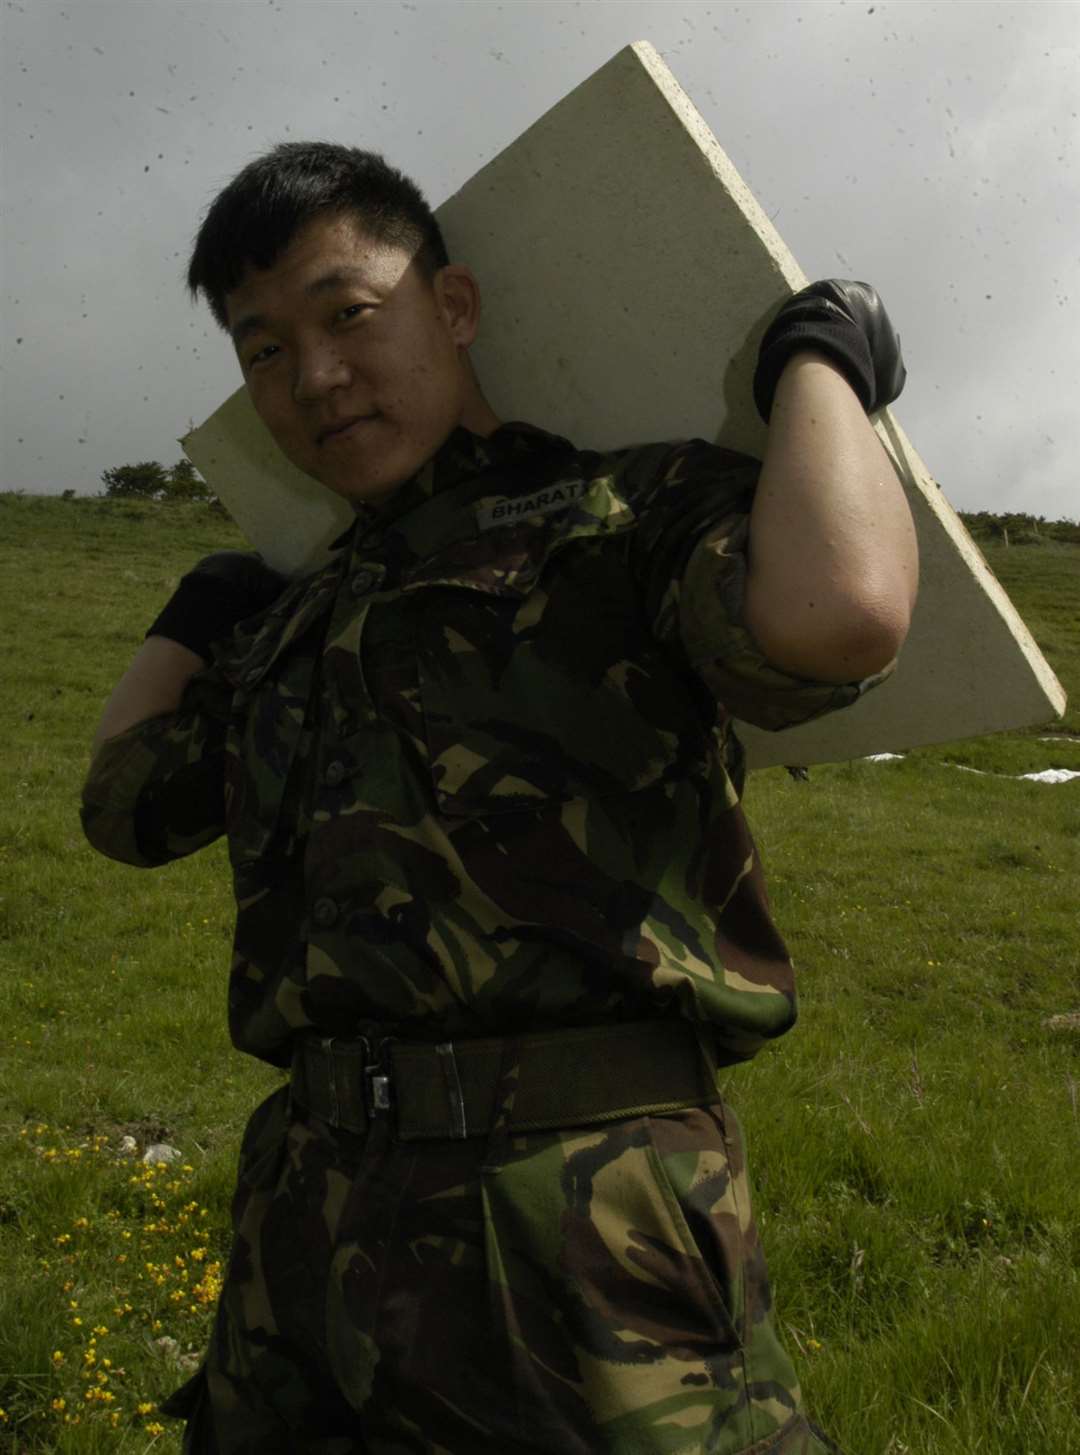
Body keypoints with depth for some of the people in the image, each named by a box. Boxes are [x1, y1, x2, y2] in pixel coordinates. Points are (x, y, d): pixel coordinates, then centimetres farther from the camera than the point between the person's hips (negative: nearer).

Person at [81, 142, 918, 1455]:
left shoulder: (631, 514, 0)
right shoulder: (310, 615, 20)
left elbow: (838, 610, -23)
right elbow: (126, 803, 32)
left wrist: (818, 360, -6)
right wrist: (206, 604, 39)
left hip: (572, 1233, -6)